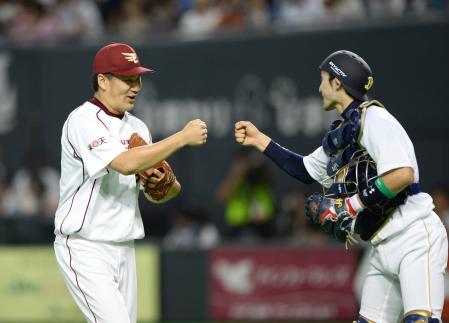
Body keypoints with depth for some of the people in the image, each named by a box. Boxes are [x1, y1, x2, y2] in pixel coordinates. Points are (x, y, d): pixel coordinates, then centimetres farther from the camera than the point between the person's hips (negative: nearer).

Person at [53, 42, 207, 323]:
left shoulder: (137, 127, 12)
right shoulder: (84, 121, -14)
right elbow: (124, 163, -30)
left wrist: (163, 184, -9)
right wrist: (183, 137, -24)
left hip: (125, 249, 8)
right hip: (85, 248, -8)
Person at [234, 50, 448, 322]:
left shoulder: (373, 119, -10)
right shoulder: (341, 135, 17)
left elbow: (403, 174, -23)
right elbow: (307, 169, 33)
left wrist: (351, 206, -18)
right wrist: (259, 140, 31)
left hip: (414, 238, -9)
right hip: (384, 248, 10)